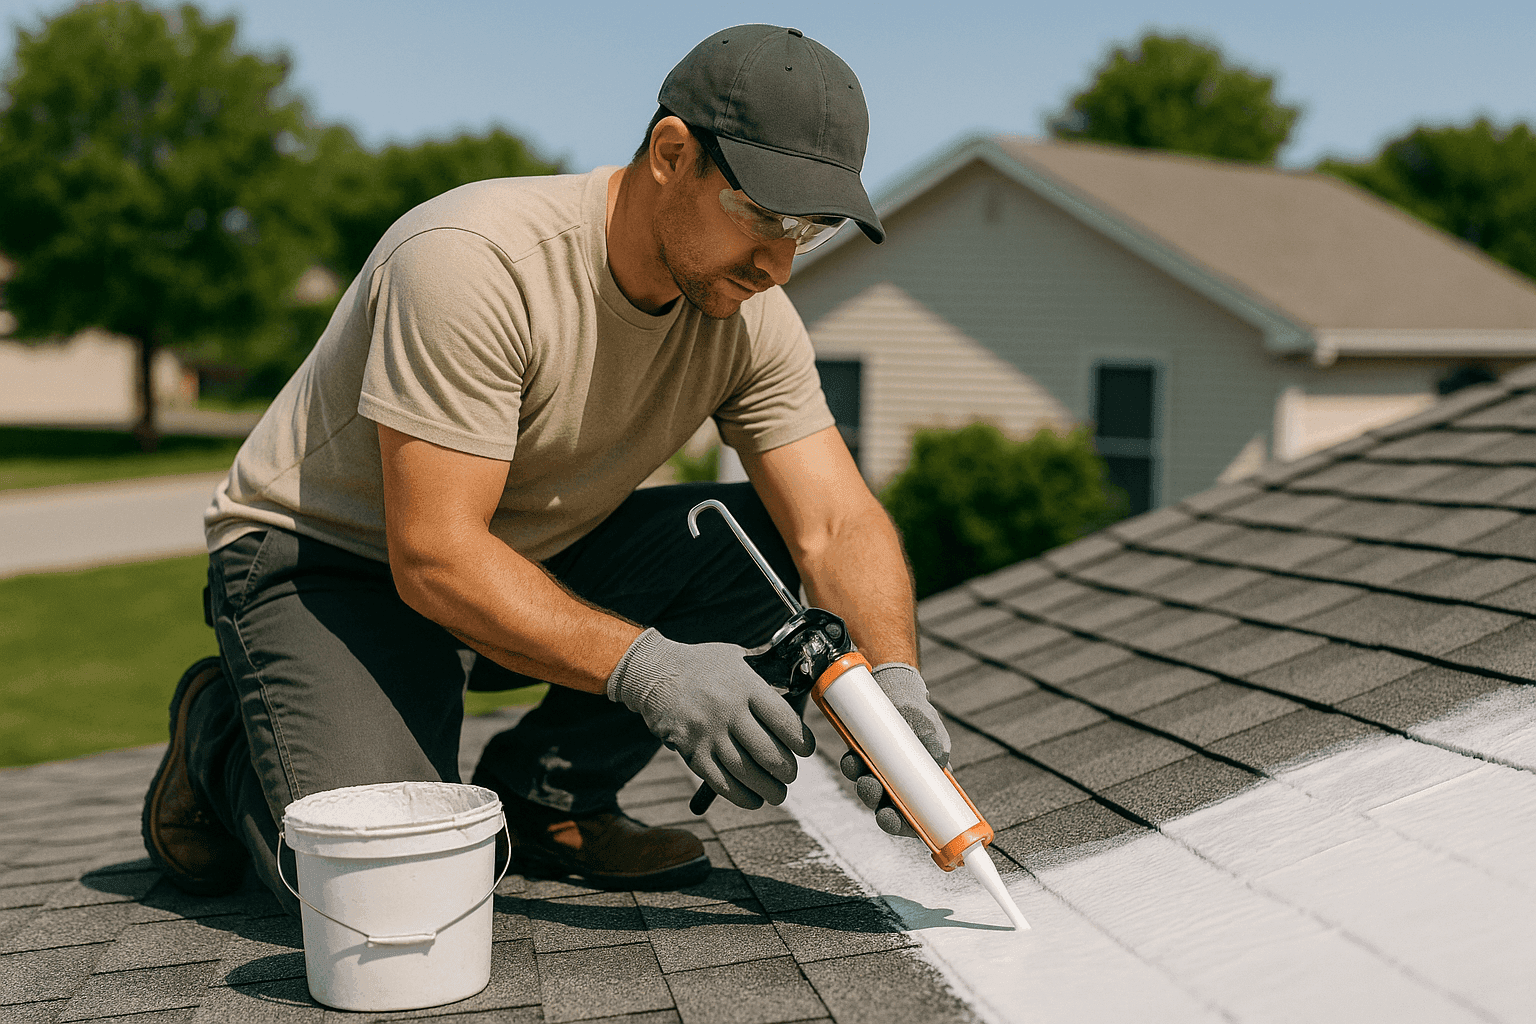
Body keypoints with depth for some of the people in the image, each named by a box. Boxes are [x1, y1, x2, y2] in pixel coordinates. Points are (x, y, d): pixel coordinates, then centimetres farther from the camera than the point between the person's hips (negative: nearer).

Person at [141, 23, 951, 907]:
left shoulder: (752, 319, -10)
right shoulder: (475, 262, -31)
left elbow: (839, 524, -13)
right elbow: (435, 558, -33)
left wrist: (895, 681, -33)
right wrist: (646, 667, -43)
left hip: (540, 559, 6)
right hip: (331, 562, -6)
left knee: (767, 546, -15)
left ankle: (543, 793, 0)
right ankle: (222, 736, 7)